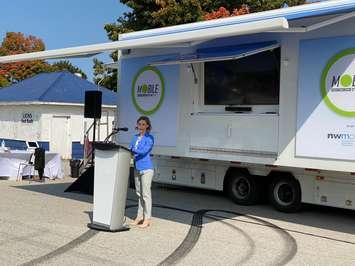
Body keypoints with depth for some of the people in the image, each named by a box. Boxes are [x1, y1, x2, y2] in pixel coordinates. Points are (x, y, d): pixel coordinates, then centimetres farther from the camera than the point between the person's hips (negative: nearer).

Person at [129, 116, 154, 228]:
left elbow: (144, 151, -21)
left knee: (146, 194, -5)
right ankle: (140, 216, 21)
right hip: (137, 168, 7)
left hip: (146, 168, -7)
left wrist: (132, 150, -19)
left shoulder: (149, 138, -9)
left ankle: (147, 219, 1)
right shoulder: (135, 137, 12)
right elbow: (130, 149, 9)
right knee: (139, 193, 13)